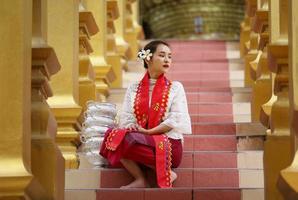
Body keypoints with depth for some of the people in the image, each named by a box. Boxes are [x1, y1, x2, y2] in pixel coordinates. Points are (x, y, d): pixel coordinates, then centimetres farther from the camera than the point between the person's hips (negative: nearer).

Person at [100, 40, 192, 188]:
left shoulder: (175, 87, 8)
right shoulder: (134, 89, 15)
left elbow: (176, 121, -4)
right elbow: (126, 120, 6)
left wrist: (149, 132, -14)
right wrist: (138, 130, -17)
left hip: (168, 143, -3)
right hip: (140, 141, 4)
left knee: (127, 140, -31)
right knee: (114, 136, -26)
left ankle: (166, 173, -18)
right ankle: (140, 180, -17)